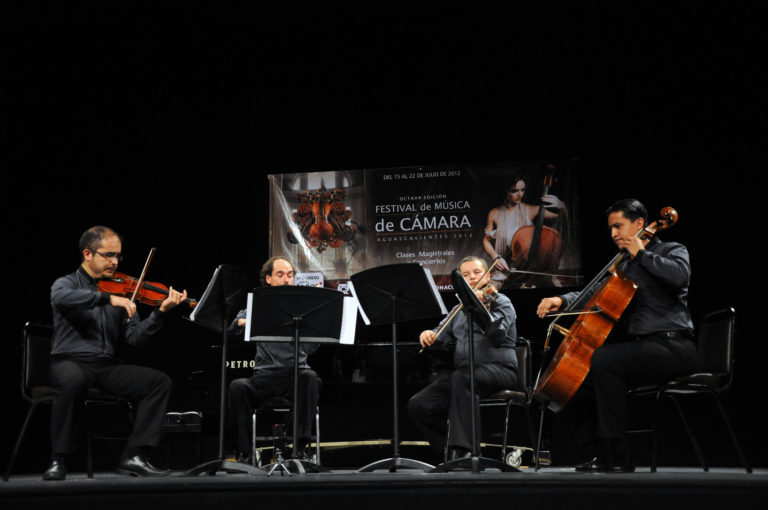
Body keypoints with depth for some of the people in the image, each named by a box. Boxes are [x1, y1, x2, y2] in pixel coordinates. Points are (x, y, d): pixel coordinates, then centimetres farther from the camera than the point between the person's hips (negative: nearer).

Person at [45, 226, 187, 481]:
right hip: (70, 361, -4)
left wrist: (160, 312, -11)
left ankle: (134, 455, -16)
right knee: (74, 380, -39)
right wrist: (108, 298, -32)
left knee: (160, 381, -15)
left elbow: (135, 337, 4)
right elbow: (62, 297, -25)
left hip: (108, 365, 5)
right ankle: (58, 460, -24)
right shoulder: (66, 283, 4)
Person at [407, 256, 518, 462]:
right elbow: (444, 335, 15)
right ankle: (450, 452, 1)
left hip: (499, 368, -6)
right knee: (417, 405, -13)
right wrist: (429, 335, -7)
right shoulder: (459, 308, 24)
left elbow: (498, 333, -15)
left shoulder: (500, 302, 4)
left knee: (462, 377, -40)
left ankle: (464, 450, -39)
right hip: (461, 370, 6)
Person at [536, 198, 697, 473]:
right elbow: (593, 294, 24)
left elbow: (679, 275, -21)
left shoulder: (671, 250, 2)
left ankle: (620, 458, -30)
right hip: (641, 346, 9)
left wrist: (641, 253, -10)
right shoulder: (624, 267, 24)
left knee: (603, 358, -32)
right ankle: (603, 458, 5)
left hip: (673, 346, -9)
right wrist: (561, 300, 5)